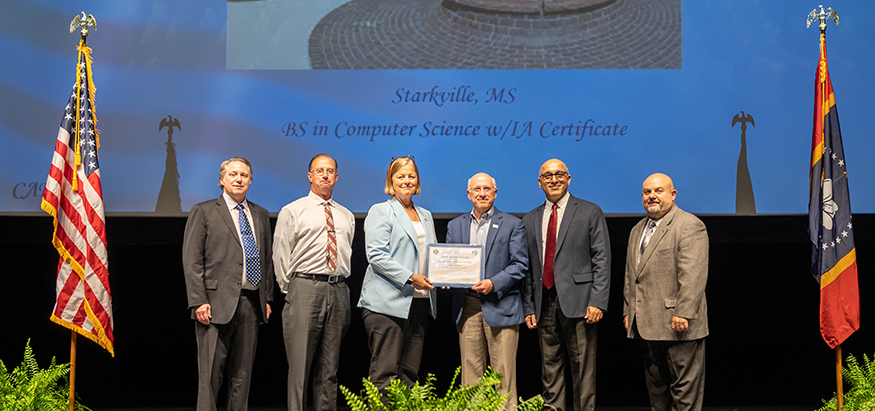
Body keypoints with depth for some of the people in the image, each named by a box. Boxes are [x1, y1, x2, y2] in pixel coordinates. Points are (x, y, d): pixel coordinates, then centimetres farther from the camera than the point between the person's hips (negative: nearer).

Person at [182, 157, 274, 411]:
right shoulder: (203, 211, 3)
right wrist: (199, 301, -11)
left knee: (243, 374, 7)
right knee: (210, 373, -6)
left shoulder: (260, 215, 17)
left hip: (252, 303, 5)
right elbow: (191, 261, -3)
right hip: (217, 303, -5)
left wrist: (267, 298, 11)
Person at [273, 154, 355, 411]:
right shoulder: (292, 212, 5)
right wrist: (291, 291, 0)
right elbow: (280, 255, 3)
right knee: (300, 365, -7)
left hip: (338, 291, 4)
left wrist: (340, 287, 11)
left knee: (329, 368, 7)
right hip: (305, 287, -4)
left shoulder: (347, 216, 17)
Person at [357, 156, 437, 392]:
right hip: (388, 302, -6)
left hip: (419, 301, 7)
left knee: (410, 373, 6)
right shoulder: (380, 212, 1)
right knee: (384, 373, -10)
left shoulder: (425, 216, 21)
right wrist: (410, 278, -17)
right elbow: (376, 255, -10)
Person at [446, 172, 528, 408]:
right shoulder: (455, 226, 16)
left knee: (503, 372, -4)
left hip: (500, 306, -3)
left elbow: (520, 265, -1)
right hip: (467, 306, 3)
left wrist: (494, 283, -14)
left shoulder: (512, 225, 5)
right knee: (471, 369, 4)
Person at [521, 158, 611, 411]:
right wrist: (529, 307, 6)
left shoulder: (590, 213, 4)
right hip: (545, 304, 4)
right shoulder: (530, 220, 15)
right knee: (550, 370, 7)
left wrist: (597, 302, -12)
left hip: (578, 303, -4)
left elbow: (602, 260, -2)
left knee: (583, 370, -3)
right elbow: (528, 269, 15)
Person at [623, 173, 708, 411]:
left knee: (685, 387, -3)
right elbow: (630, 274, 24)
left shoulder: (689, 226, -8)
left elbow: (692, 275, -17)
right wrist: (628, 311, 17)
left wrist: (683, 313, -23)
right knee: (655, 384, 14)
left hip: (678, 326, -8)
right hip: (645, 326, 8)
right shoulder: (638, 230, 19)